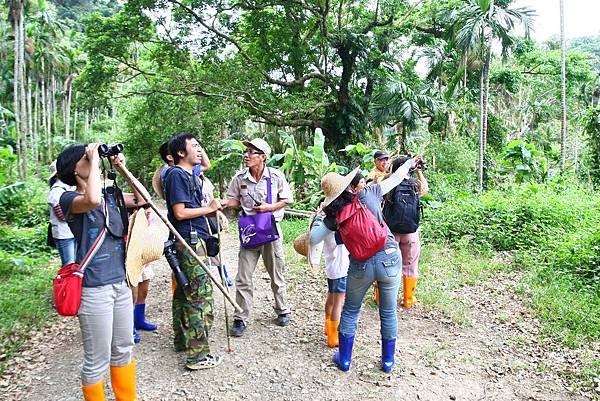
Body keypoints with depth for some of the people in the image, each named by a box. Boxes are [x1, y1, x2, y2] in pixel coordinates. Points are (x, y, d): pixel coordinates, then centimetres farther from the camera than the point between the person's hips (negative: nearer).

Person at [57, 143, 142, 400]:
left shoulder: (110, 196, 9)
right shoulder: (69, 199, -10)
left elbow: (141, 200, 18)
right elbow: (92, 200, -32)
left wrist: (122, 169, 9)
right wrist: (94, 160, -19)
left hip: (120, 283, 7)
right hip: (93, 289, -7)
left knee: (123, 351, 19)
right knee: (97, 360, 6)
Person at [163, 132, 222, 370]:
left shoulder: (189, 174, 16)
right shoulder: (177, 174, -12)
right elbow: (180, 212, -18)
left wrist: (213, 208, 6)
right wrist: (210, 208, -9)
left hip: (188, 241, 10)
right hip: (189, 241, -10)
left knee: (183, 292, 18)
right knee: (201, 295, -7)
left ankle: (182, 340, 32)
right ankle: (197, 355, 0)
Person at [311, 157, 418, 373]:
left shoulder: (334, 216, -2)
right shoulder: (367, 195, -4)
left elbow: (314, 237, 1)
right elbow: (396, 177, 7)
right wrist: (409, 162, 25)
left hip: (361, 267, 0)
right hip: (389, 259, 0)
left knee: (350, 311, 20)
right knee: (388, 312, 16)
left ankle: (344, 359, 29)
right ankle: (388, 360, 30)